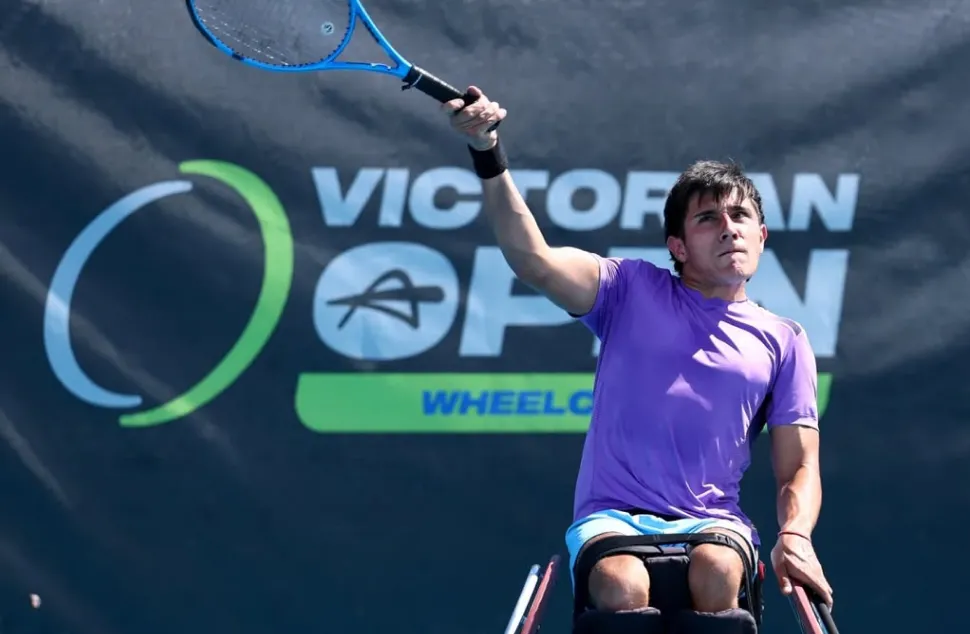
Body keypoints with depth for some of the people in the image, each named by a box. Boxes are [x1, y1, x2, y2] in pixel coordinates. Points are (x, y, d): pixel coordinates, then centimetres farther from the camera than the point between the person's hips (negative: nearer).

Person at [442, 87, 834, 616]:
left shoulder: (783, 341, 14)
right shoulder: (632, 291, 10)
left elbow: (798, 469, 11)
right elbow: (534, 261, -8)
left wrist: (795, 536, -13)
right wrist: (487, 155, -24)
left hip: (712, 522, 1)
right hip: (613, 517, -1)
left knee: (716, 569, -36)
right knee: (621, 585, -37)